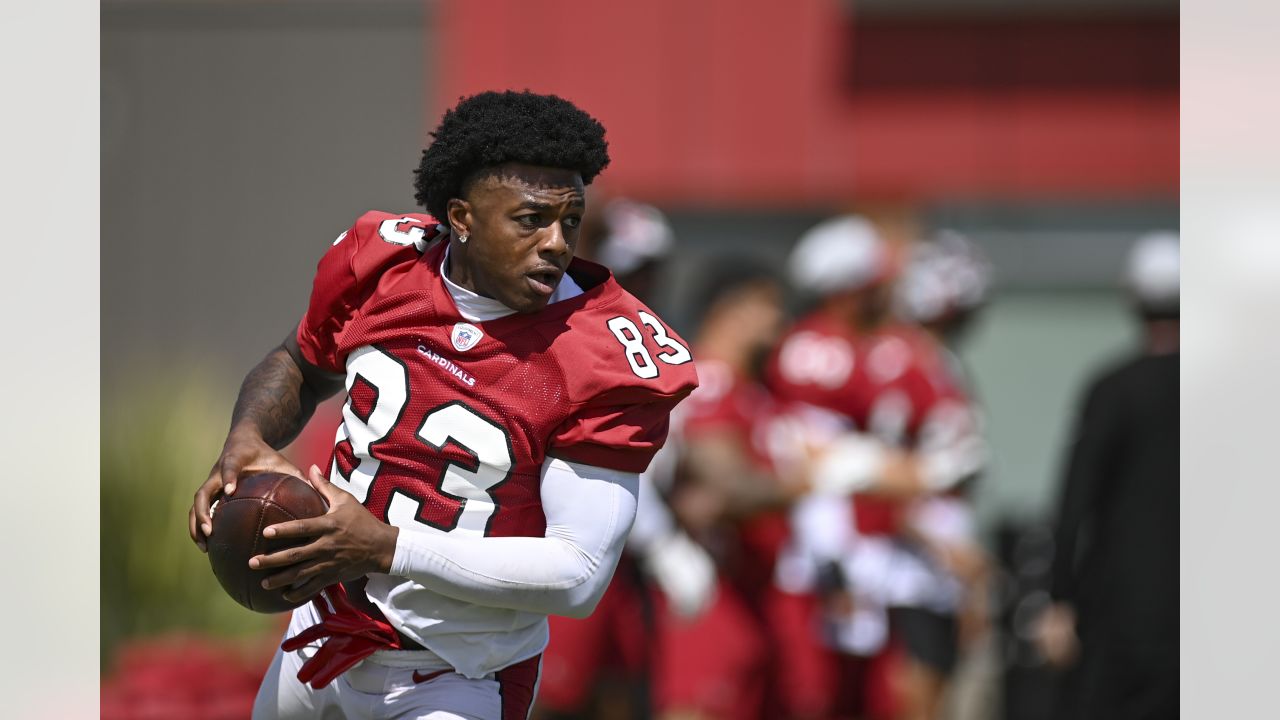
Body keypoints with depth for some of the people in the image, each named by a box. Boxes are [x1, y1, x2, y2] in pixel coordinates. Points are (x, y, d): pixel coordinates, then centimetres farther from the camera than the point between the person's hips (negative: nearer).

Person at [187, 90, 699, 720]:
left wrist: (386, 548, -32)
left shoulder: (607, 358, -24)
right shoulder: (381, 261, -10)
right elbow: (300, 366, 12)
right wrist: (247, 442, -11)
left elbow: (580, 578, -26)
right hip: (326, 625, 5)